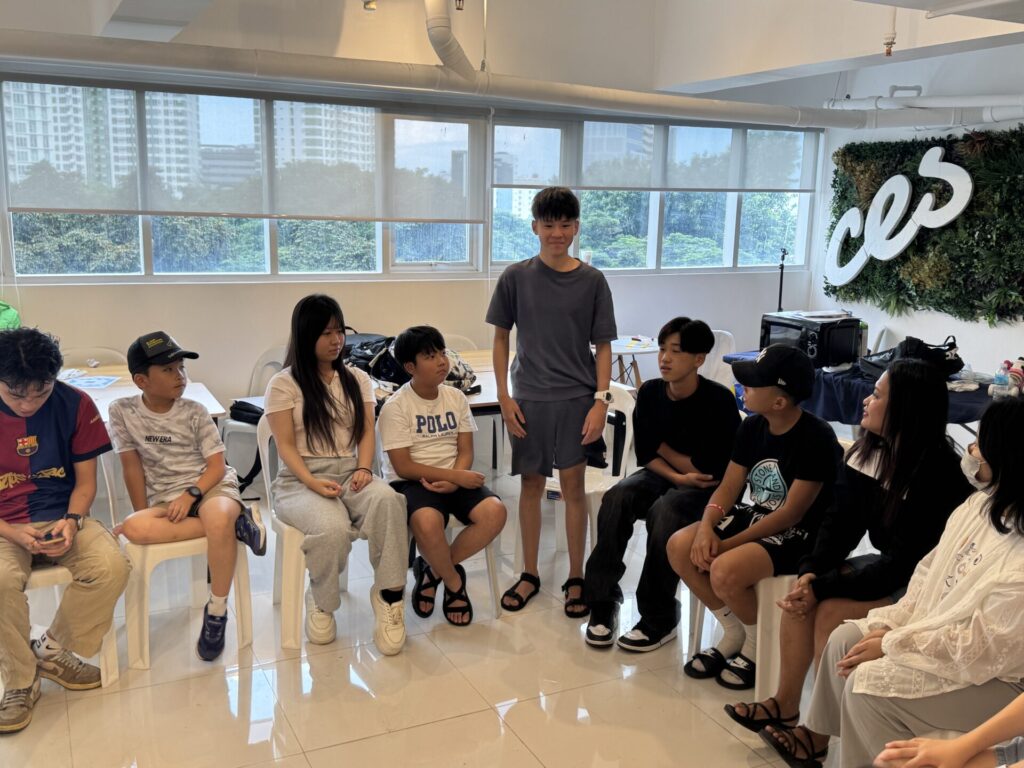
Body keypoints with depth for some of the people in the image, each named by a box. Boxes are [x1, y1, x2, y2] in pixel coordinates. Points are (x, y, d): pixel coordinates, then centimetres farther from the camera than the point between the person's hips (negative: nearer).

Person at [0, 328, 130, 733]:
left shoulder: (75, 404, -5)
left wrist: (72, 521, -16)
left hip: (62, 518, 1)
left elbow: (85, 480, 3)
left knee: (112, 565, -27)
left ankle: (51, 650, 0)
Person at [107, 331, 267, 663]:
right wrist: (143, 514, -1)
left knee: (219, 519, -38)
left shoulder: (194, 412, -1)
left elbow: (216, 466, -3)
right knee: (134, 529, -33)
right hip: (163, 498, 2)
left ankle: (216, 612, -19)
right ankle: (236, 522, -23)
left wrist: (190, 494, -18)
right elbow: (132, 467, 3)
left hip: (210, 486, -2)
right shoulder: (122, 411, 1)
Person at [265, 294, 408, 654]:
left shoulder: (357, 379, 16)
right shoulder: (283, 384, 3)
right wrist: (312, 482, -19)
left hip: (350, 473, 3)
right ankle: (321, 602, -4)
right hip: (301, 481, -3)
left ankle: (389, 595, -23)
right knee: (332, 528, -36)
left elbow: (366, 433, 9)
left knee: (387, 499, -34)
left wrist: (364, 469, -11)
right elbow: (286, 446, -3)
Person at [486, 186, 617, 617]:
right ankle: (529, 574, 24)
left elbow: (603, 346, 2)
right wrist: (504, 396, -2)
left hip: (576, 398, -1)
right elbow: (501, 338, 5)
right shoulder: (516, 277, 0)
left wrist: (601, 400, -7)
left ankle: (576, 578, 17)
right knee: (531, 484, 10)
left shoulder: (592, 281, -2)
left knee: (572, 484, 3)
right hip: (528, 399, 1)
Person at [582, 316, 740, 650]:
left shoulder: (720, 401, -16)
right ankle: (603, 604, -18)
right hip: (660, 475, 5)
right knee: (617, 497, -26)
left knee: (665, 511, -35)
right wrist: (679, 475, -17)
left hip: (706, 489, -5)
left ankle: (659, 620, -21)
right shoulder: (650, 392, -1)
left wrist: (664, 447, -5)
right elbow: (646, 455, 2)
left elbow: (711, 470, -17)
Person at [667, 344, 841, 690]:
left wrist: (729, 544, -21)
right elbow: (728, 487, 3)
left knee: (724, 571, -30)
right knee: (679, 547, -10)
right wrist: (707, 527, -17)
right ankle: (734, 634, 9)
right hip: (754, 516, 8)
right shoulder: (752, 427, 1)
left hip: (798, 534, -8)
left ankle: (760, 645, 2)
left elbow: (791, 513, -22)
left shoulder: (817, 439, -22)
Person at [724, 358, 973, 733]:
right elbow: (841, 523, 0)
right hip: (886, 565, 7)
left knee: (832, 610, -23)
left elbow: (903, 563, -26)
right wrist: (811, 571, -17)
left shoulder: (936, 475, -26)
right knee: (802, 593, -12)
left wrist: (824, 587, -25)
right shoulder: (866, 452, -1)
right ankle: (785, 705, 1)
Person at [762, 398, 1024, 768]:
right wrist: (888, 626, -5)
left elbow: (982, 647, -28)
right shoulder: (981, 505, -3)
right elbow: (929, 573, 5)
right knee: (846, 637, 7)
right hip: (941, 632, 9)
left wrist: (891, 645, -19)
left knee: (869, 682, -19)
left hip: (992, 676, -9)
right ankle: (816, 734, 26)